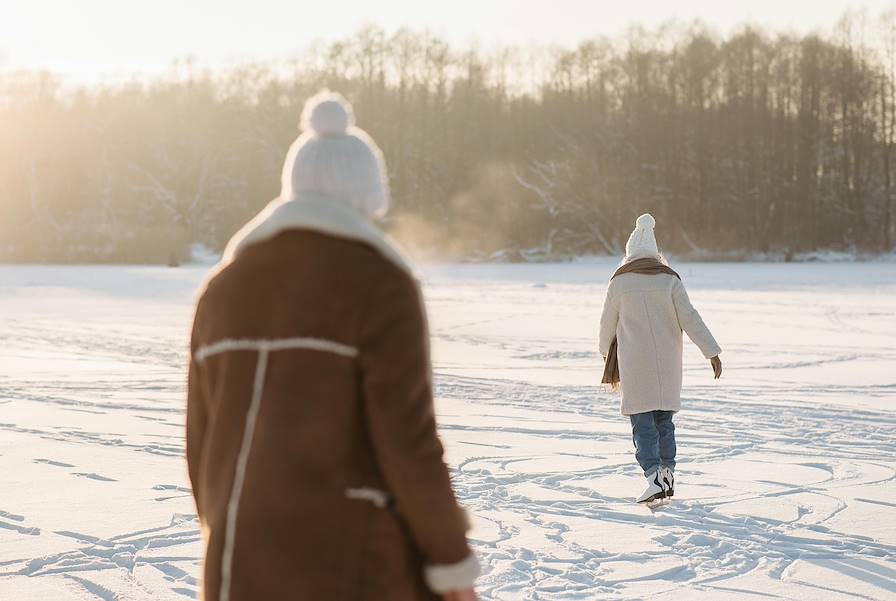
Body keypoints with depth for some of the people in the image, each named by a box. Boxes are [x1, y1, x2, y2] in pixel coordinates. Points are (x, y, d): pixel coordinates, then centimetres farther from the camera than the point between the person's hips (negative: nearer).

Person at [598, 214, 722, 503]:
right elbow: (690, 318, -6)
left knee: (642, 422, -2)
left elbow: (608, 322, 6)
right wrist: (712, 352, -6)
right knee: (664, 419, 16)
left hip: (634, 363, -2)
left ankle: (654, 477, -17)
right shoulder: (670, 279, 0)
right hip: (667, 362, 3)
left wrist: (606, 350, 25)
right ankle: (668, 474, 17)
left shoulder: (619, 282, -3)